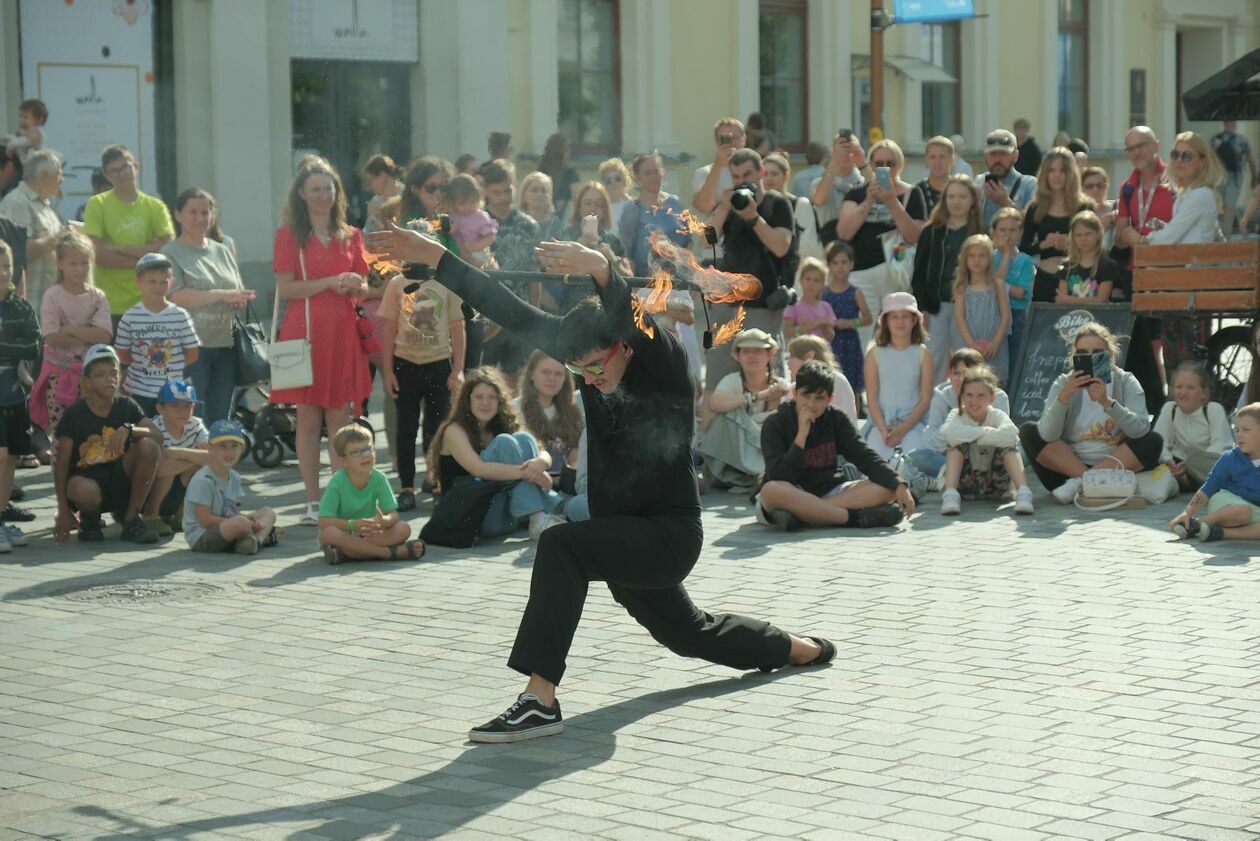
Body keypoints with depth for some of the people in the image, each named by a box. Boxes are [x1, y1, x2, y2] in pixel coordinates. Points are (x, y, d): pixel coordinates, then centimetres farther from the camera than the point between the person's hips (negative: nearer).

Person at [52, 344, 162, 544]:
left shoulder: (126, 406, 1)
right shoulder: (74, 415, -8)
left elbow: (158, 437, -10)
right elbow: (61, 464, -7)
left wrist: (129, 429, -29)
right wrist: (63, 511, -12)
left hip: (120, 481, 3)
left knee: (149, 447, -24)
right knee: (83, 490, -41)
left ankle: (131, 519, -9)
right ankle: (89, 518, 0)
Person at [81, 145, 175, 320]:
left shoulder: (155, 207, 9)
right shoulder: (97, 205, 3)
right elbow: (97, 253, -8)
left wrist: (121, 249, -9)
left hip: (148, 303, 2)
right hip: (110, 304, -2)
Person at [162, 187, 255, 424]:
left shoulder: (222, 251, 18)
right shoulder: (171, 253, 0)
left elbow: (240, 294, 22)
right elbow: (176, 297, -13)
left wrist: (241, 300, -3)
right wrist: (222, 295, -15)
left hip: (225, 344, 6)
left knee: (221, 417, 7)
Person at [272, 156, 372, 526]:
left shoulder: (350, 236, 14)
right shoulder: (290, 234, 3)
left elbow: (363, 288, 17)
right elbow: (285, 288, -6)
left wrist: (356, 285, -6)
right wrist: (330, 282, -15)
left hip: (342, 332, 3)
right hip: (305, 331, -3)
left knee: (340, 419, 3)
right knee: (308, 419, -2)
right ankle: (313, 502, 0)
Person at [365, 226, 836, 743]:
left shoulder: (665, 362, -18)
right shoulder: (587, 352, -2)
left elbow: (634, 318, -40)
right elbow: (511, 313, -7)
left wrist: (599, 268, -60)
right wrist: (434, 257, -14)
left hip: (670, 534, -9)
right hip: (623, 537, 9)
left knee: (561, 546, -32)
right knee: (686, 631, 30)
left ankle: (540, 700, -36)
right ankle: (801, 650, 55)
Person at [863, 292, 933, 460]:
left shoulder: (922, 354, 4)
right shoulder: (875, 354, 6)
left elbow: (925, 399, 1)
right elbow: (872, 398, 3)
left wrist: (903, 429, -11)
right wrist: (883, 429, -13)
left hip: (912, 422, 0)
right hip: (881, 422, 0)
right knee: (877, 459, -27)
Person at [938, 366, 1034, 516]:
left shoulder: (997, 416, -6)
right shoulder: (957, 416, -5)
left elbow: (1010, 434, -32)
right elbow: (948, 433, -32)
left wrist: (972, 437, -25)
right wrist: (984, 432, -27)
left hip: (995, 485, 0)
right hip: (965, 485, 0)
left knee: (1008, 445, -21)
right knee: (956, 443, -21)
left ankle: (1023, 492, -34)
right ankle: (950, 494, -32)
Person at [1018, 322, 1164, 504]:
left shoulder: (1126, 382, -2)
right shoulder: (1063, 384, -1)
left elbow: (1141, 430, -20)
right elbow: (1047, 435, -17)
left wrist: (1107, 402, -33)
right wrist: (1064, 396, -31)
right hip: (1069, 467, 1)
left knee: (1153, 442, -23)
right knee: (1028, 431, -14)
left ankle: (1079, 484, -23)